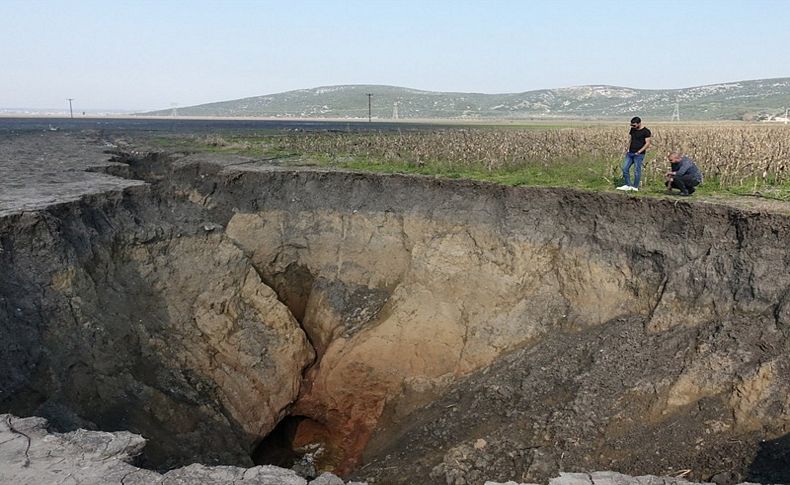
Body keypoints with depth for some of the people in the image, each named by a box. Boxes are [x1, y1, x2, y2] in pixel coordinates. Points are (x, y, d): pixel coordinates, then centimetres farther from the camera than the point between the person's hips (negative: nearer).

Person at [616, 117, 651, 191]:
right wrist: (628, 149, 10)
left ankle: (635, 187, 6)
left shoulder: (646, 131, -8)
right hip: (630, 153, 7)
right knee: (625, 168, 2)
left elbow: (647, 143, -10)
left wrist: (639, 151, -17)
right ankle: (628, 185, 10)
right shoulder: (633, 129, 11)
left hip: (639, 154, -7)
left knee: (637, 170, -3)